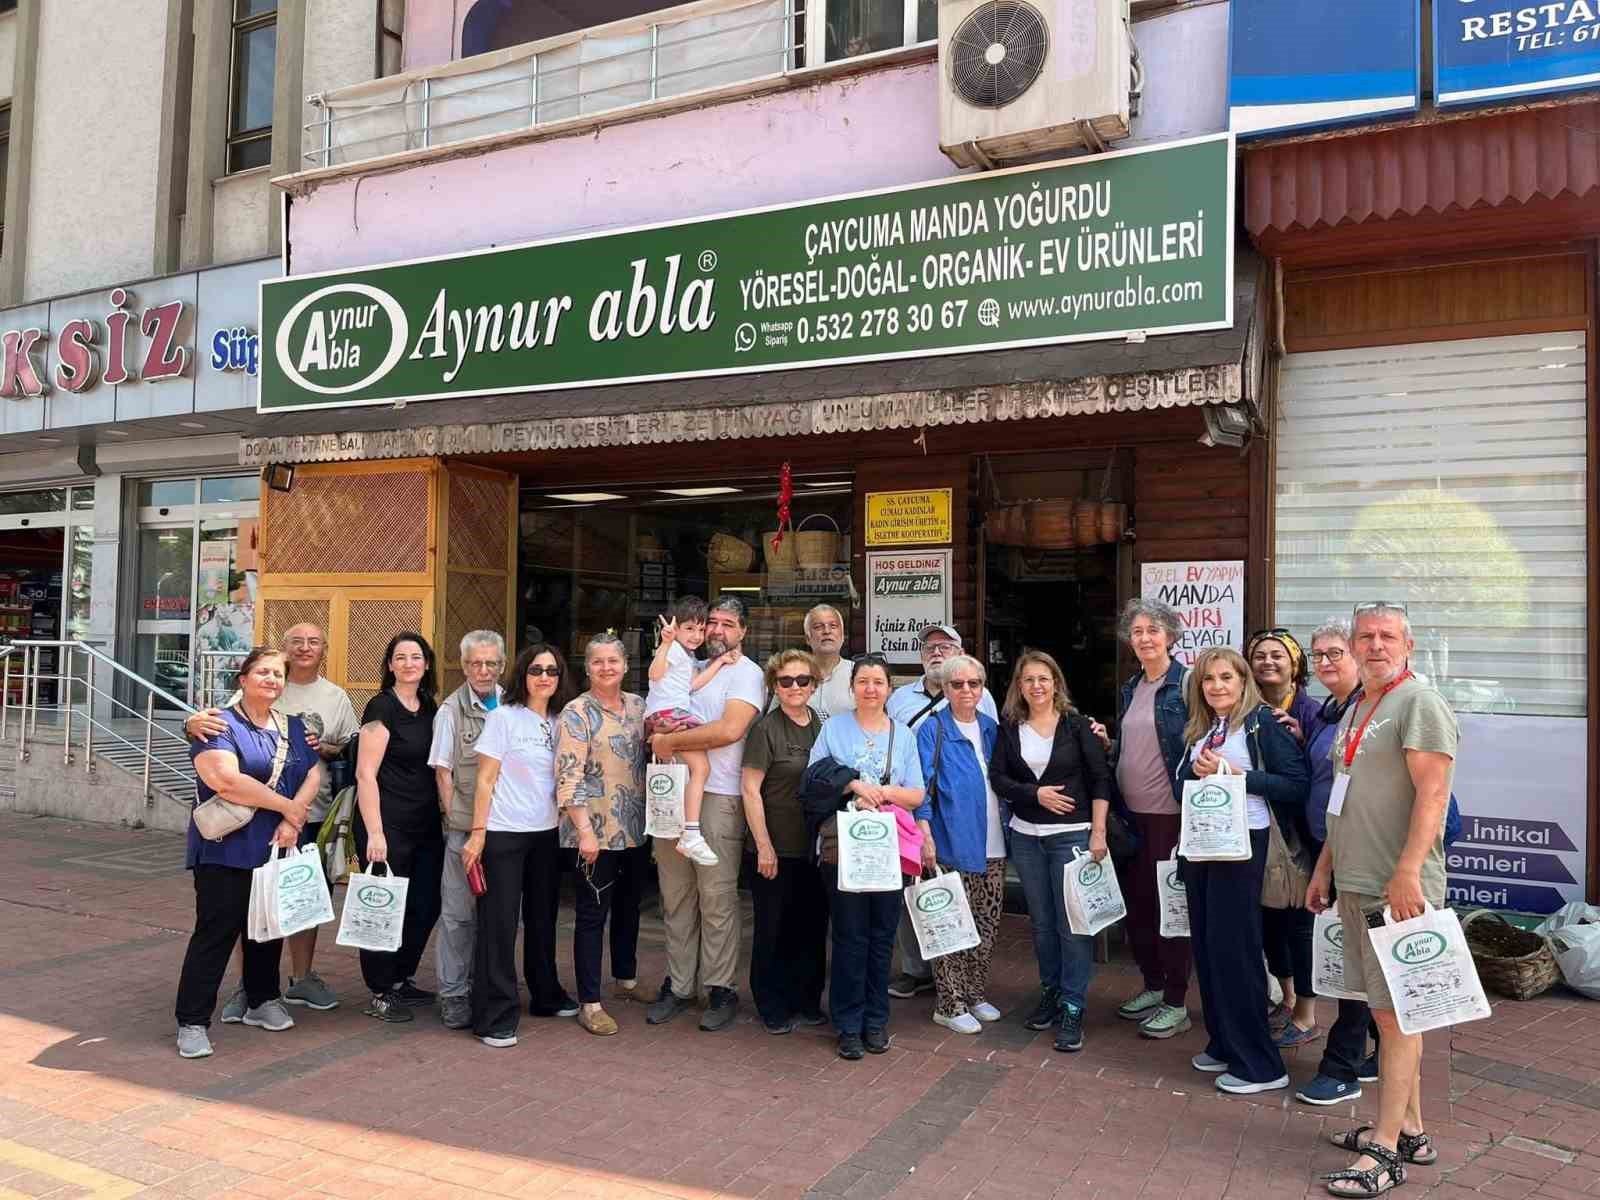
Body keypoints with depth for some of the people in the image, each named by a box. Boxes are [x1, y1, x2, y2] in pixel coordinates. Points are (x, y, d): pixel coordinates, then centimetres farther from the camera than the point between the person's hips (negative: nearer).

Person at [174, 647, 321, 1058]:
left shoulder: (293, 727, 14)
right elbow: (226, 781, -20)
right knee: (215, 932, -4)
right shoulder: (221, 726, -6)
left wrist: (293, 818, -12)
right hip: (227, 851, -6)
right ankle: (192, 1022, 5)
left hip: (278, 850, 6)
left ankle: (261, 1002, 31)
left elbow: (314, 774, 5)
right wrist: (288, 807, -15)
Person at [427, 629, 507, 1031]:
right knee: (458, 911, 1)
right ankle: (453, 994, 11)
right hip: (464, 827, -3)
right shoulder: (451, 709, -1)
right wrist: (456, 819, -7)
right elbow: (443, 772, -2)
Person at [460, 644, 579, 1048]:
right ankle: (495, 1017, 5)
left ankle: (546, 995, 31)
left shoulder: (559, 722, 8)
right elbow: (485, 779, -8)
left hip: (546, 833, 5)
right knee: (498, 923, -2)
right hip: (504, 833, -5)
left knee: (543, 919, 16)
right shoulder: (503, 717, -6)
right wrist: (477, 833, -12)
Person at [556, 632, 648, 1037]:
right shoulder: (577, 713, -9)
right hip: (596, 830, -6)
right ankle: (589, 1003, 8)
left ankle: (627, 975, 37)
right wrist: (585, 831, -20)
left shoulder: (638, 706, 8)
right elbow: (568, 777, -15)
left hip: (635, 828, 6)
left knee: (628, 905, 18)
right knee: (592, 912, 1)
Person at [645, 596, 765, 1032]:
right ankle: (679, 984, 20)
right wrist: (660, 726, -4)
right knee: (676, 895, 10)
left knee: (716, 897, -3)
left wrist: (670, 741, -11)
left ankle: (721, 988, 8)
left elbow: (729, 730, -19)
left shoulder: (746, 673, -4)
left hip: (718, 796, -7)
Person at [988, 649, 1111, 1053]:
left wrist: (1098, 833, -9)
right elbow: (998, 777, 1)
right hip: (1026, 836, 3)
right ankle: (1050, 992, 27)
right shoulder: (1010, 728, 6)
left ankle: (1072, 1009, 3)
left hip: (1071, 834, -3)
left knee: (1072, 923, -5)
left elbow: (1101, 779, -4)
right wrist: (1036, 793, -12)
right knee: (1041, 921, 12)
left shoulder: (1076, 724, -3)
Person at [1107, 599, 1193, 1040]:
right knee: (1135, 900, 13)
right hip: (1131, 813, 7)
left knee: (1170, 903, 2)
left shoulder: (1187, 685, -10)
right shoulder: (1130, 689, 12)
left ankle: (1176, 1003, 14)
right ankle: (1152, 985, 30)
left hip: (1170, 813, -7)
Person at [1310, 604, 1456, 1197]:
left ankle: (1385, 1150, 4)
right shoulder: (1356, 710, 18)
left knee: (1397, 1015, -3)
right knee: (1387, 1012, 14)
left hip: (1399, 888, -9)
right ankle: (1410, 1131, 24)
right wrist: (1324, 868, 20)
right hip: (1356, 885, 9)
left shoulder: (1419, 703, -9)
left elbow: (1432, 794, -18)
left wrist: (1407, 872, -24)